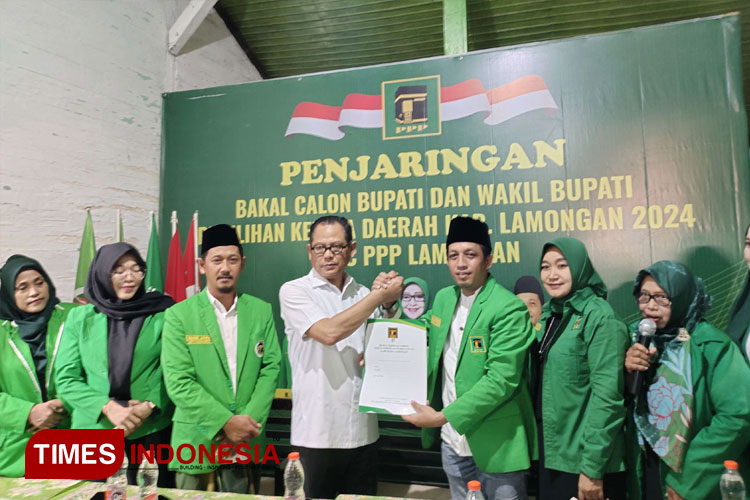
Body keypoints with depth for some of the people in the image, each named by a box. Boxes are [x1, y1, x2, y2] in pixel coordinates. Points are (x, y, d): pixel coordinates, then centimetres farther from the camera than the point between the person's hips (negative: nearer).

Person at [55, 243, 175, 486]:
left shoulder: (160, 314, 0)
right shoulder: (80, 317, 4)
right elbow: (66, 379, 1)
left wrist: (149, 406, -15)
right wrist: (108, 407, -13)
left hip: (153, 430, -1)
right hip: (94, 428, 1)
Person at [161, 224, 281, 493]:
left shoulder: (261, 311, 2)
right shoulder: (179, 315, -5)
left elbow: (271, 367, 0)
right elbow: (179, 382, -11)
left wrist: (251, 420, -11)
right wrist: (225, 422, -15)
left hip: (245, 438, 2)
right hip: (196, 439, -1)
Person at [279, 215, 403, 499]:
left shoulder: (364, 295, 8)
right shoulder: (294, 291, -5)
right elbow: (329, 332, -21)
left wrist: (390, 305, -4)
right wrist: (381, 294, -14)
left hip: (363, 433, 4)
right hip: (316, 435, -4)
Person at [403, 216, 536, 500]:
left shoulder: (509, 309, -18)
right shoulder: (443, 299, 4)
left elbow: (501, 380, -23)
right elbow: (427, 345, 18)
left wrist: (443, 417, -22)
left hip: (495, 446, -6)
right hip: (453, 442, 6)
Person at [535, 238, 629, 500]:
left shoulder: (599, 316, -15)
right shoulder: (548, 314, 5)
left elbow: (607, 396, -19)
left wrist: (592, 468, -19)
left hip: (583, 460, -6)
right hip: (550, 453, 7)